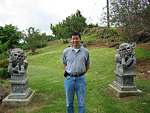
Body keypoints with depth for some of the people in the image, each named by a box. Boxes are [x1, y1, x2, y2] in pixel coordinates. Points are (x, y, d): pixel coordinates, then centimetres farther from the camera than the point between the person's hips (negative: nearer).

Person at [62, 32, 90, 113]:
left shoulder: (85, 51, 0)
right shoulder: (66, 51, 1)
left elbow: (87, 65, 12)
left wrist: (81, 74, 6)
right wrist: (68, 73, 7)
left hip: (80, 79, 0)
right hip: (69, 79, 1)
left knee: (81, 103, 9)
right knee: (69, 102, 13)